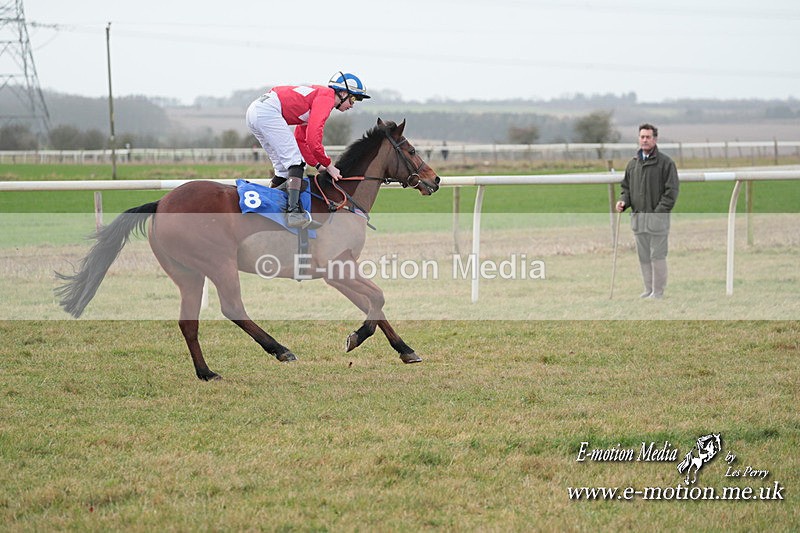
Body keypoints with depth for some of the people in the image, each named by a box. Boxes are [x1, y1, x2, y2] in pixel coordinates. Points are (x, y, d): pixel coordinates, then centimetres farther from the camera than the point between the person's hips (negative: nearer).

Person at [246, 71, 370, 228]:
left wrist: (318, 164, 19)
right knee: (294, 160, -10)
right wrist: (328, 165, -7)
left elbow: (300, 140, 28)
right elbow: (313, 137, -16)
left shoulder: (315, 94, 26)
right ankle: (294, 212, -20)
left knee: (283, 167, 16)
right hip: (268, 110, -10)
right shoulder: (326, 96, -5)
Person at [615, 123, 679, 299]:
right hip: (637, 217, 6)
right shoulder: (632, 164, 14)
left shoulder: (665, 162, -3)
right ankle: (649, 290, 16)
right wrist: (623, 201, 2)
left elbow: (671, 190, -7)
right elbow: (626, 187, 22)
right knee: (643, 257, 8)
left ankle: (658, 291, 2)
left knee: (657, 256, -4)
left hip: (657, 217, -6)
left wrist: (659, 211, -14)